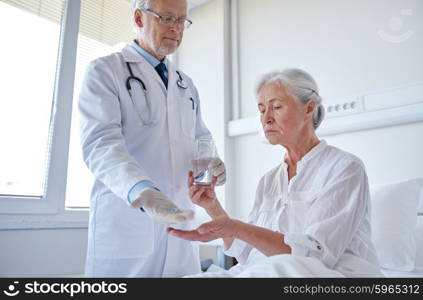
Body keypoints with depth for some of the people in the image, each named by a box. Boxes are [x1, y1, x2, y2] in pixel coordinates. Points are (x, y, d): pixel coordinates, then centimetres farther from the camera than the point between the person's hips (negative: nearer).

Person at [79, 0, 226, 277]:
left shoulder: (186, 85, 17)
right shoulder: (105, 71, -1)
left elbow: (201, 137, 21)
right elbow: (100, 142, -15)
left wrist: (211, 162, -3)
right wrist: (142, 191, -33)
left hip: (180, 220, 5)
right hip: (125, 220, -5)